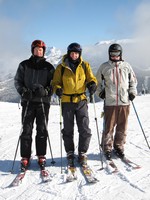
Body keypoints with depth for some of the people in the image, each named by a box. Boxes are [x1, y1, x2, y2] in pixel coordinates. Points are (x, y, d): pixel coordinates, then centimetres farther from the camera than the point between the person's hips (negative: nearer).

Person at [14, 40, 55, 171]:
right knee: (26, 129, -2)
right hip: (28, 101, 0)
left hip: (43, 101, 0)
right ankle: (25, 157, 5)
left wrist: (46, 91, -14)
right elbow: (17, 80, 10)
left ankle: (41, 156, 12)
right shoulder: (24, 65, 11)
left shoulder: (48, 67, 9)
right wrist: (23, 91, -8)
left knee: (42, 130, 2)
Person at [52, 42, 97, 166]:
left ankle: (82, 153, 16)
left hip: (81, 100, 1)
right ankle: (70, 154, 22)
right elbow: (56, 82, 5)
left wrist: (92, 84, -15)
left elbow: (91, 78, 8)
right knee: (68, 130, 8)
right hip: (67, 102, -1)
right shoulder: (61, 67, 2)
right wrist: (57, 89, -17)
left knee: (85, 129, 0)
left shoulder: (85, 66, 6)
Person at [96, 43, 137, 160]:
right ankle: (107, 148, 14)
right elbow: (97, 81, 16)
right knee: (109, 127, -1)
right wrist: (100, 92, 4)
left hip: (125, 102, 2)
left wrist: (132, 92, 8)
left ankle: (119, 147, 23)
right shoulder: (104, 67, 7)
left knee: (122, 127, 7)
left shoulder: (126, 66, 11)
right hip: (110, 102, -2)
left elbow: (133, 80, 20)